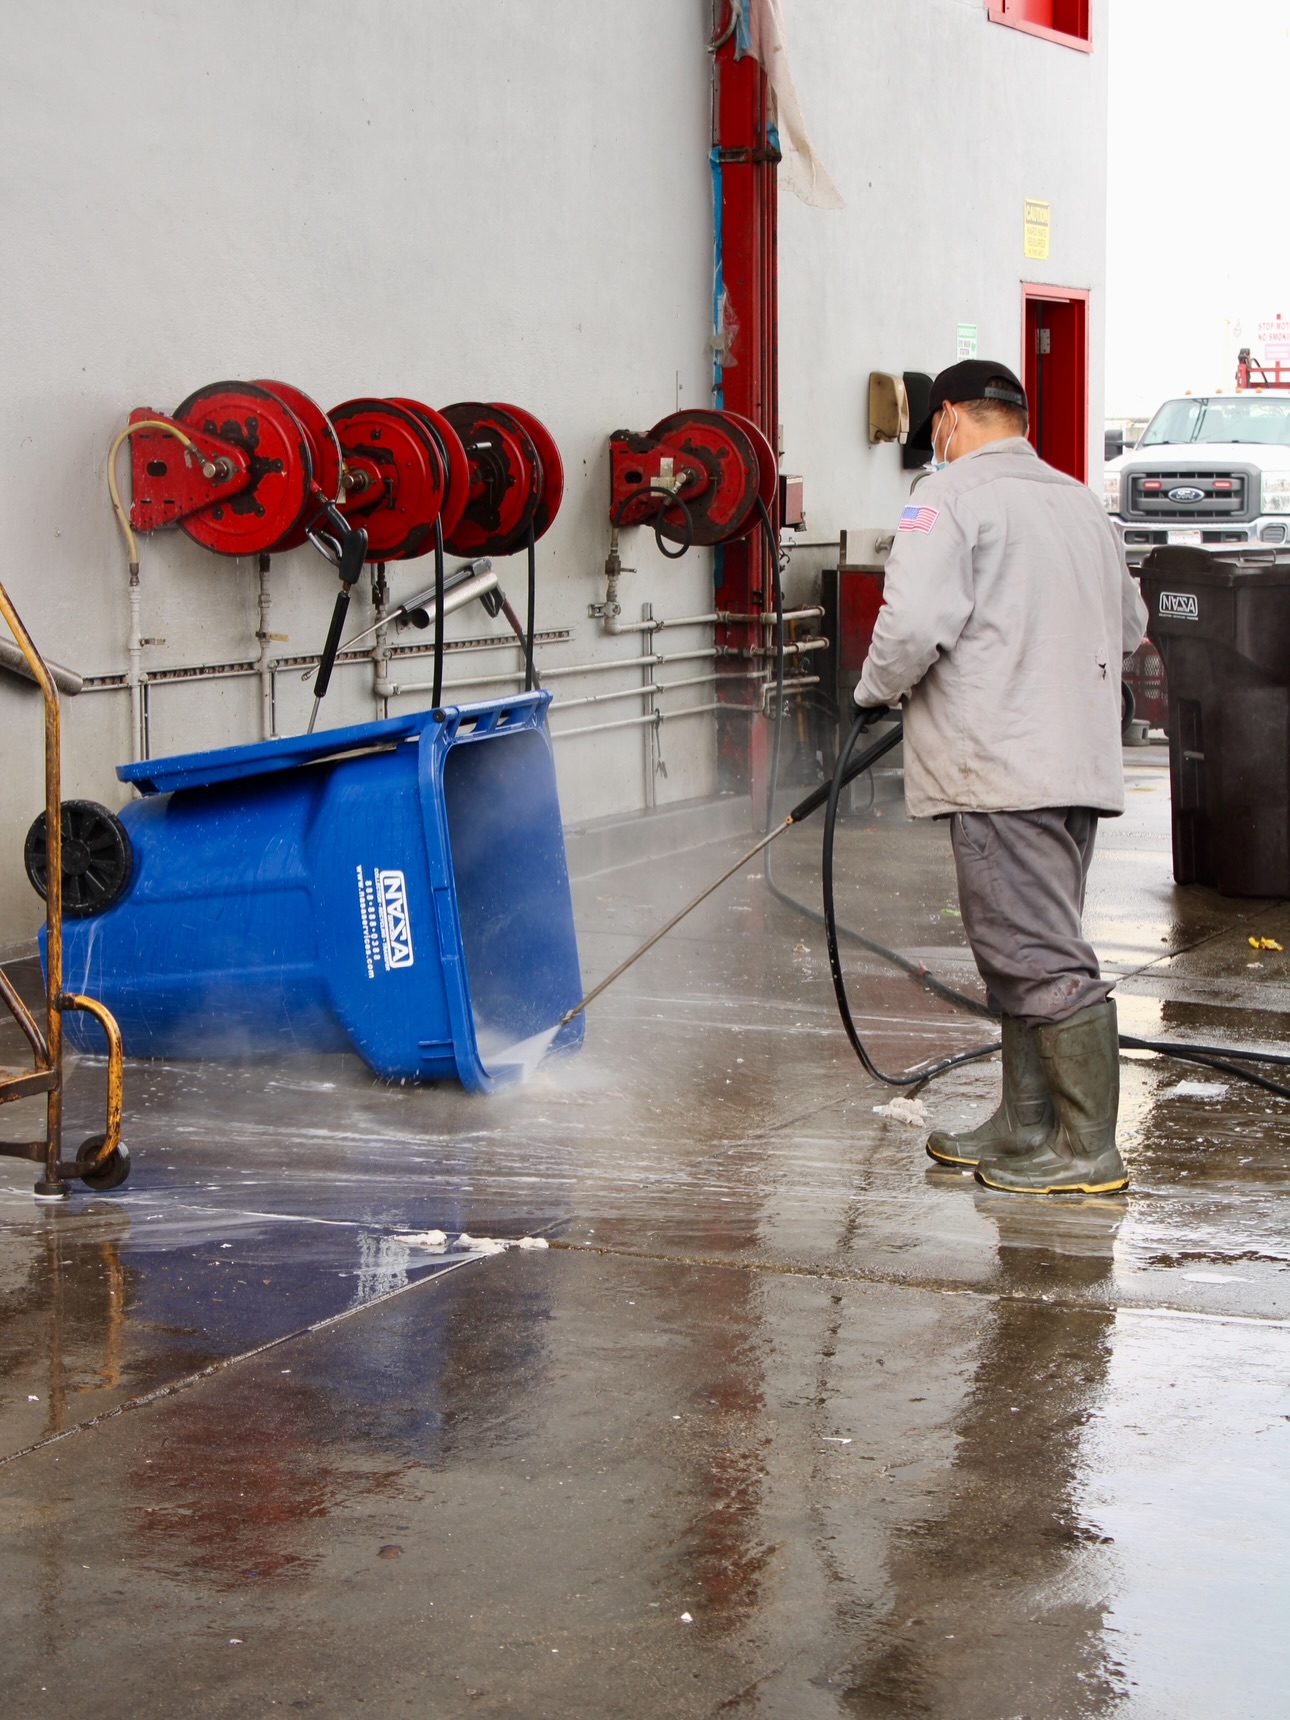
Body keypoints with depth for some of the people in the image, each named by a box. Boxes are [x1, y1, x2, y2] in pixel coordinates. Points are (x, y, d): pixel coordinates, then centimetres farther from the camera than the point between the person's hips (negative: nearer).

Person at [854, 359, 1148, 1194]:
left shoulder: (952, 496, -6)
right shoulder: (1082, 502, 19)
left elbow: (916, 621, -18)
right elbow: (1129, 628, 29)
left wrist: (877, 687, 0)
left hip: (1004, 769, -9)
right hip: (1081, 759, 9)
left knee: (1042, 959, -7)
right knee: (1031, 950, 16)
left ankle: (1090, 1150, -5)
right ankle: (1026, 1129, 22)